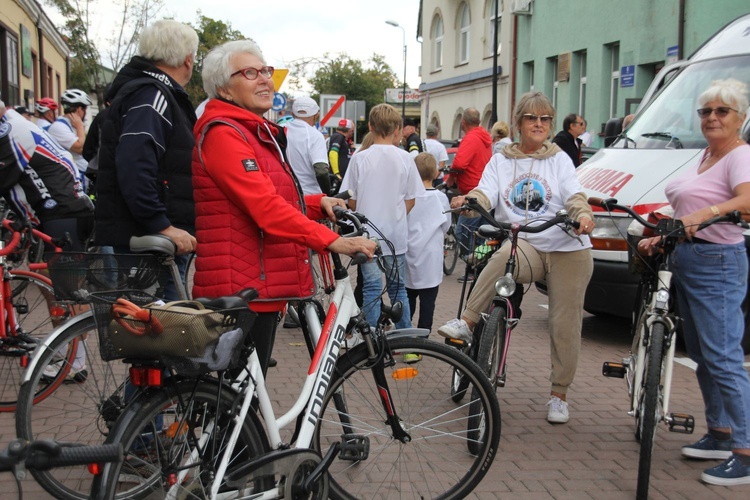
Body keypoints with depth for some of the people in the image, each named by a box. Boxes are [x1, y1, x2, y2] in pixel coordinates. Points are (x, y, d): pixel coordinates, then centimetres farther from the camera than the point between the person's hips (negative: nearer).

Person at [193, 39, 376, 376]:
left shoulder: (257, 132, 20)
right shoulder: (222, 133, -14)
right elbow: (265, 207, -25)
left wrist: (319, 203, 3)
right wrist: (332, 241, -31)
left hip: (261, 286, 10)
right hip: (242, 288, -10)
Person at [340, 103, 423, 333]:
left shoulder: (360, 158, -7)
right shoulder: (405, 158, -4)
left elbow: (351, 200, -1)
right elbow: (411, 200, 2)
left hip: (368, 234, -2)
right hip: (397, 234, 2)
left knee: (372, 288, 4)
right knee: (398, 287, 14)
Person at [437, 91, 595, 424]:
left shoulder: (559, 159, 11)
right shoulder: (501, 161, 14)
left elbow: (574, 196, -3)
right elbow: (486, 192, -3)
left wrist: (584, 214, -27)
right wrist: (467, 199, -27)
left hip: (568, 249, 1)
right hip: (525, 246, 0)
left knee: (565, 324, -1)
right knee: (504, 256, -38)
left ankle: (559, 394, 13)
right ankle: (467, 323, -30)